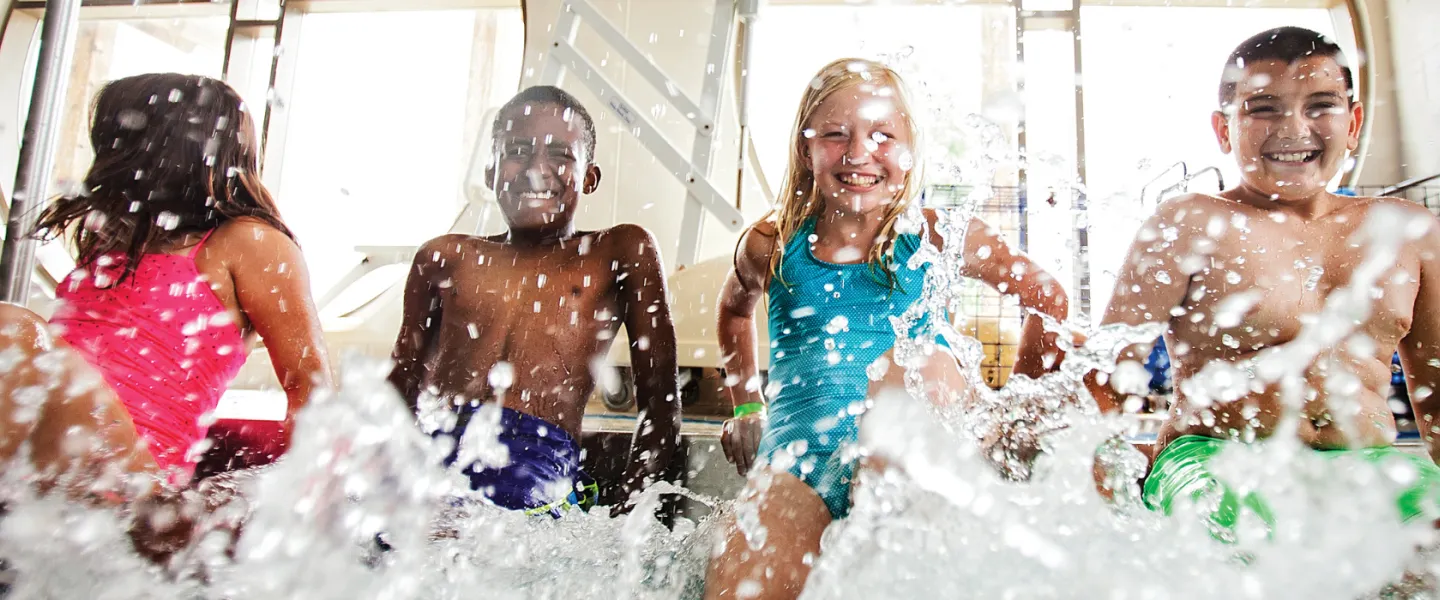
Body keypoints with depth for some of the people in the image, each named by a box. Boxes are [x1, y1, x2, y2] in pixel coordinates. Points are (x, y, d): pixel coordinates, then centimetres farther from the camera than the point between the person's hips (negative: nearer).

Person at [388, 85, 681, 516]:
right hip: (427, 457, 4)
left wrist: (627, 514, -2)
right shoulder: (444, 257, 22)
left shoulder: (622, 254, 13)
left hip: (540, 476, -3)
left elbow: (661, 409, 10)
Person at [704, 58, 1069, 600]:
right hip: (795, 452, 0)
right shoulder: (772, 244, 8)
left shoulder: (934, 237, 2)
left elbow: (1049, 300, 16)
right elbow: (735, 309, 31)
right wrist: (745, 408, 26)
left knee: (912, 362, -34)